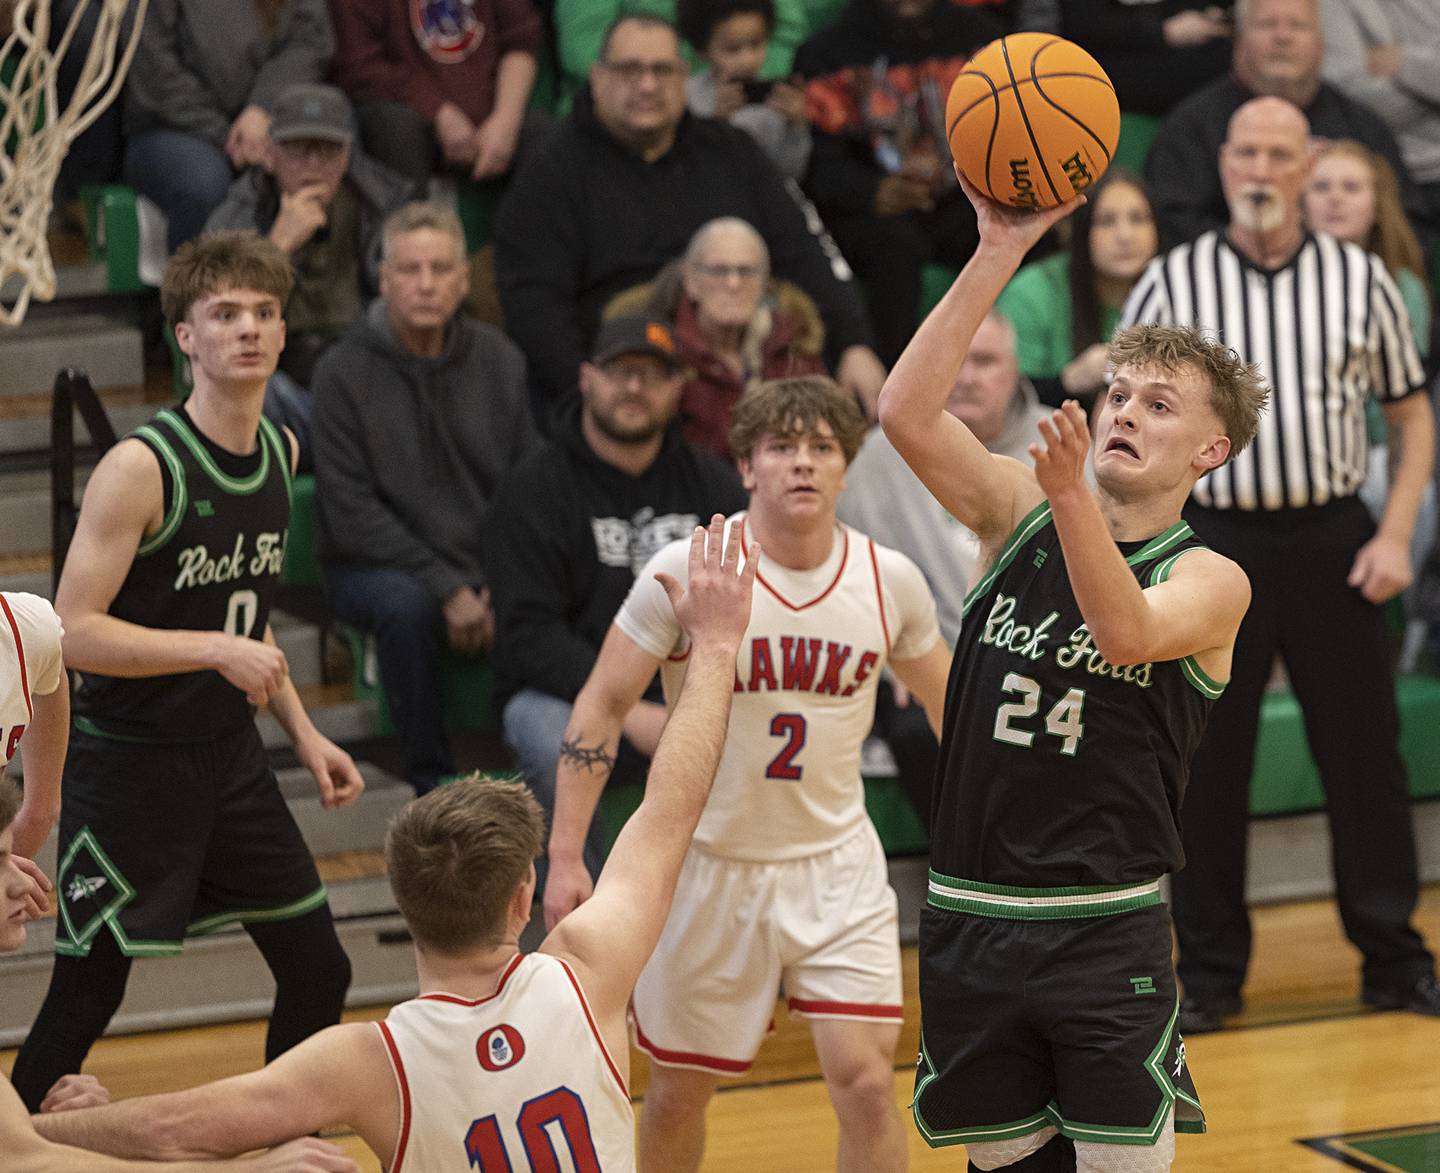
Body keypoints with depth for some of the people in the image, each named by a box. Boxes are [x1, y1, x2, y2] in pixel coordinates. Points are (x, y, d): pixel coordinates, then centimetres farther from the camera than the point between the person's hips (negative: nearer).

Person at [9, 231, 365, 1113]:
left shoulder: (280, 452, 6)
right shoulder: (141, 468, -18)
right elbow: (72, 632, -22)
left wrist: (301, 730, 13)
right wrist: (216, 650, -29)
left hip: (230, 757, 7)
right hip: (129, 765, -7)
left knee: (318, 972, 11)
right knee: (84, 1004, -4)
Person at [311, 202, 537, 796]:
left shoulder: (499, 361, 7)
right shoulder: (343, 372, -6)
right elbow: (351, 512, -10)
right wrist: (447, 589, -18)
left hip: (488, 563, 3)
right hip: (374, 564, -3)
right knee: (405, 606, -37)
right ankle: (431, 780, -20)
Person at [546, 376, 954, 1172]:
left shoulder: (889, 580, -6)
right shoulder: (686, 570, -13)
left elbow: (947, 702, 11)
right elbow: (603, 704, -7)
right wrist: (565, 856, -13)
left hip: (836, 861, 1)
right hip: (708, 861, -1)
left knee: (865, 1081, -10)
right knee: (677, 1091, 11)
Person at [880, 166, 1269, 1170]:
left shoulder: (1210, 579, -5)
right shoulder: (1020, 512, 4)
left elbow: (1126, 632, -27)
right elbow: (906, 412, -12)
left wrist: (1071, 496, -42)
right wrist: (1000, 252, -18)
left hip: (1106, 928, -3)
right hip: (969, 913, 3)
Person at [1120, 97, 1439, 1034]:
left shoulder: (1359, 279, 4)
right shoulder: (1171, 283, 1)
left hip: (1332, 542, 1)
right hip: (1214, 542, -1)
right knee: (1207, 762, 3)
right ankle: (1209, 970, 13)